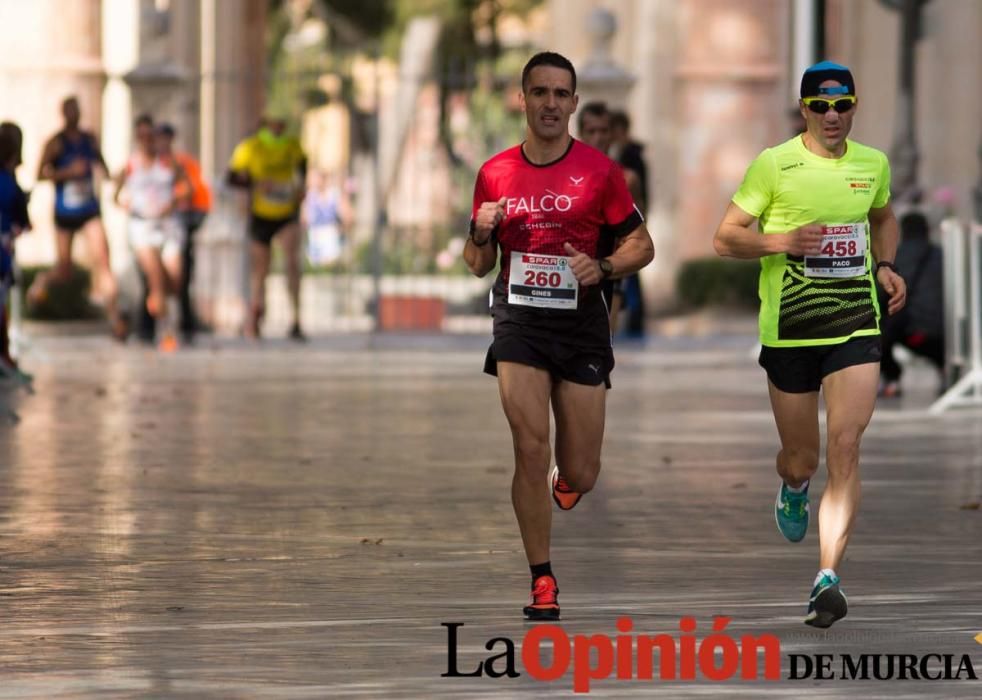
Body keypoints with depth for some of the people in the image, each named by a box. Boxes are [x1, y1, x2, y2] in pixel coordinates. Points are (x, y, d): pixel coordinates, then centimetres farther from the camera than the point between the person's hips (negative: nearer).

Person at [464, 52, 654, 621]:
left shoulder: (600, 171, -1)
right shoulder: (495, 174, 5)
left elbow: (642, 245, 4)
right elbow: (478, 265, 14)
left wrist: (602, 267, -15)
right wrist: (482, 234, -9)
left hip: (581, 320, -1)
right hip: (519, 321, 1)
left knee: (580, 475, 2)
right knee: (531, 449, -13)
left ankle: (568, 479, 42)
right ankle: (543, 582, -2)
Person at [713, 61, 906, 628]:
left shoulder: (873, 165, 6)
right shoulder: (774, 166, -6)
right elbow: (726, 238, -3)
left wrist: (886, 266, 7)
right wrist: (783, 242, -20)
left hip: (857, 326, 1)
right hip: (789, 329, -1)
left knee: (846, 447, -15)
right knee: (803, 458, 10)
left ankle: (829, 577, -16)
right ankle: (793, 487, 50)